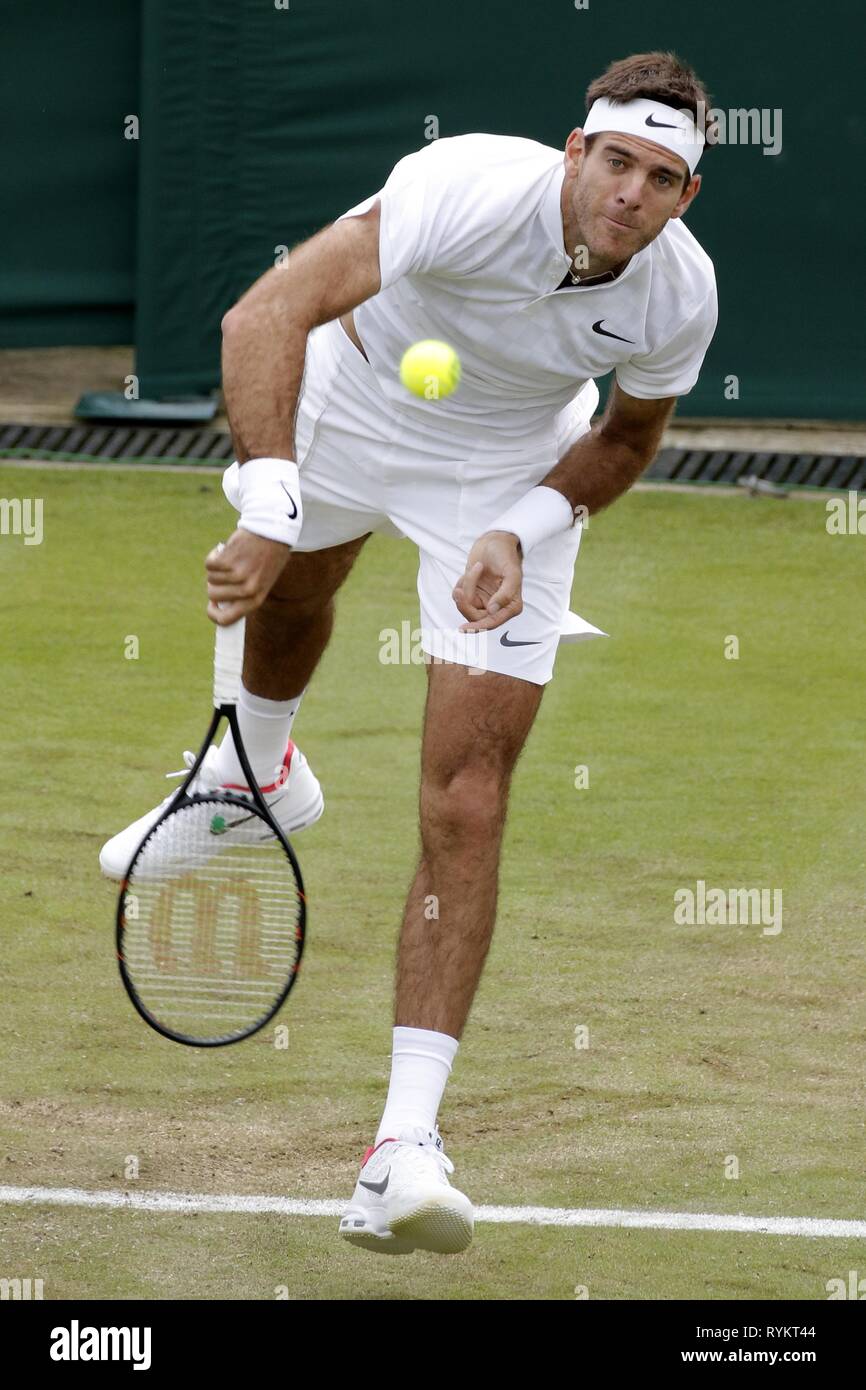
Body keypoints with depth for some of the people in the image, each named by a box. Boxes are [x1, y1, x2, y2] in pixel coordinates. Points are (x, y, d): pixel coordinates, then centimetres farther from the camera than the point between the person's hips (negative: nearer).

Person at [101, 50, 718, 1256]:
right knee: (288, 596, 33)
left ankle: (405, 1149, -16)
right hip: (350, 406, 0)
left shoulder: (679, 296, -27)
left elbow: (628, 437, -4)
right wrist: (269, 508, -56)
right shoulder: (472, 192, -39)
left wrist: (524, 530, -22)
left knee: (466, 806, -14)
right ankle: (260, 772, 73)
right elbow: (267, 317, -46)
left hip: (513, 474, 0)